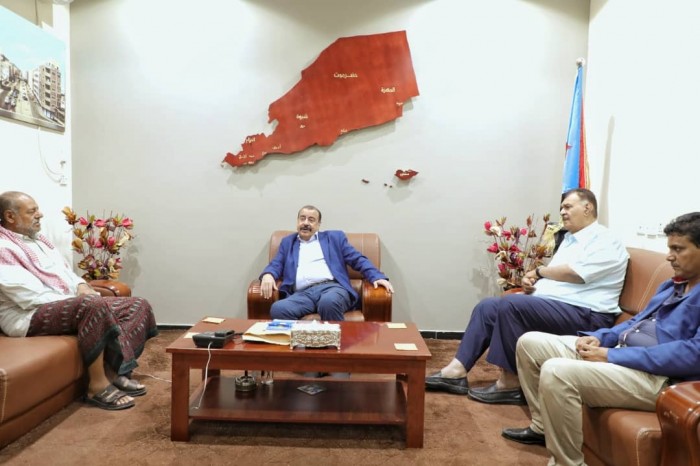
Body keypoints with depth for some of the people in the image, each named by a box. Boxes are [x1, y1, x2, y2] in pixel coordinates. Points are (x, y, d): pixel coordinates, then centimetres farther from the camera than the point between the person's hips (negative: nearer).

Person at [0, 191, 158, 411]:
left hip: (71, 305, 10)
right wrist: (80, 299, -17)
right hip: (33, 316, -9)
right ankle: (98, 385, -28)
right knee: (92, 305, -40)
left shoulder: (40, 240, 20)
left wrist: (82, 286, 0)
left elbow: (66, 271, 22)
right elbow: (31, 297, -19)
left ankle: (114, 370, -17)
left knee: (138, 305, -5)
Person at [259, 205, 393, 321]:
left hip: (332, 287, -1)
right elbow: (276, 264, 18)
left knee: (328, 302, -39)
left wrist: (377, 277, -3)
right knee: (278, 309, -32)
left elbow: (358, 259, 14)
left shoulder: (334, 237, 21)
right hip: (303, 294, 2)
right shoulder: (288, 242, 28)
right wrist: (268, 275, -8)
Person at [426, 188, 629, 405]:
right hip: (548, 302, 10)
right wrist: (531, 282, -3)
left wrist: (538, 271, -5)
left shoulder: (605, 242, -6)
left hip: (584, 314, -9)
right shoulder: (569, 239, 22)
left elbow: (574, 273, -21)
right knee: (488, 306, -3)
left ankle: (510, 382, -19)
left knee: (511, 305, -30)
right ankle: (457, 370, -9)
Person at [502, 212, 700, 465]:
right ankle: (542, 426, 18)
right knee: (530, 343, 5)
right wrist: (599, 337, 5)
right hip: (618, 351, 10)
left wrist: (612, 356, -22)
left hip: (656, 376, -10)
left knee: (556, 371, -33)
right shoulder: (672, 284, 20)